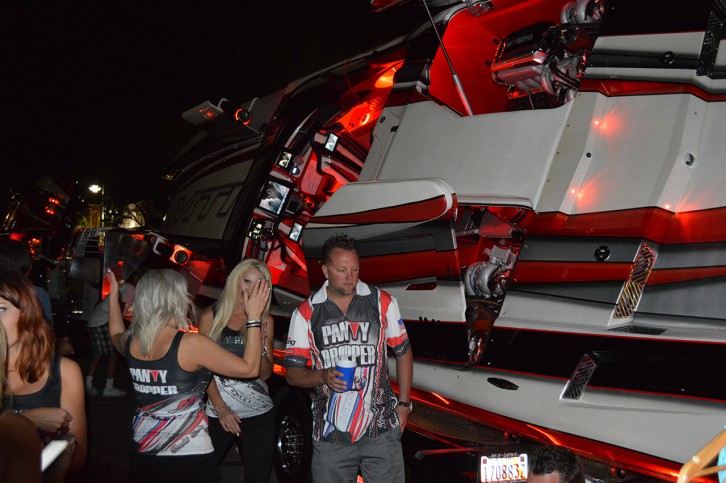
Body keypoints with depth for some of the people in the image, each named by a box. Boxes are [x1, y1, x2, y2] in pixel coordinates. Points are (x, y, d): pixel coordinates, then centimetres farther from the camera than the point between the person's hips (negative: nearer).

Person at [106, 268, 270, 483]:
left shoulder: (130, 342, -3)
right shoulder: (192, 344, -21)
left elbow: (115, 334, 24)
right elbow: (250, 369, -15)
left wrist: (113, 294, 33)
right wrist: (254, 318, -10)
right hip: (190, 459, -5)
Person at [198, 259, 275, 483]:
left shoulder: (265, 321, 2)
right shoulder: (211, 317, -2)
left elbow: (265, 374, 3)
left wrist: (260, 346, -16)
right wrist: (220, 408, -9)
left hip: (259, 414, 1)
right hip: (218, 413, -1)